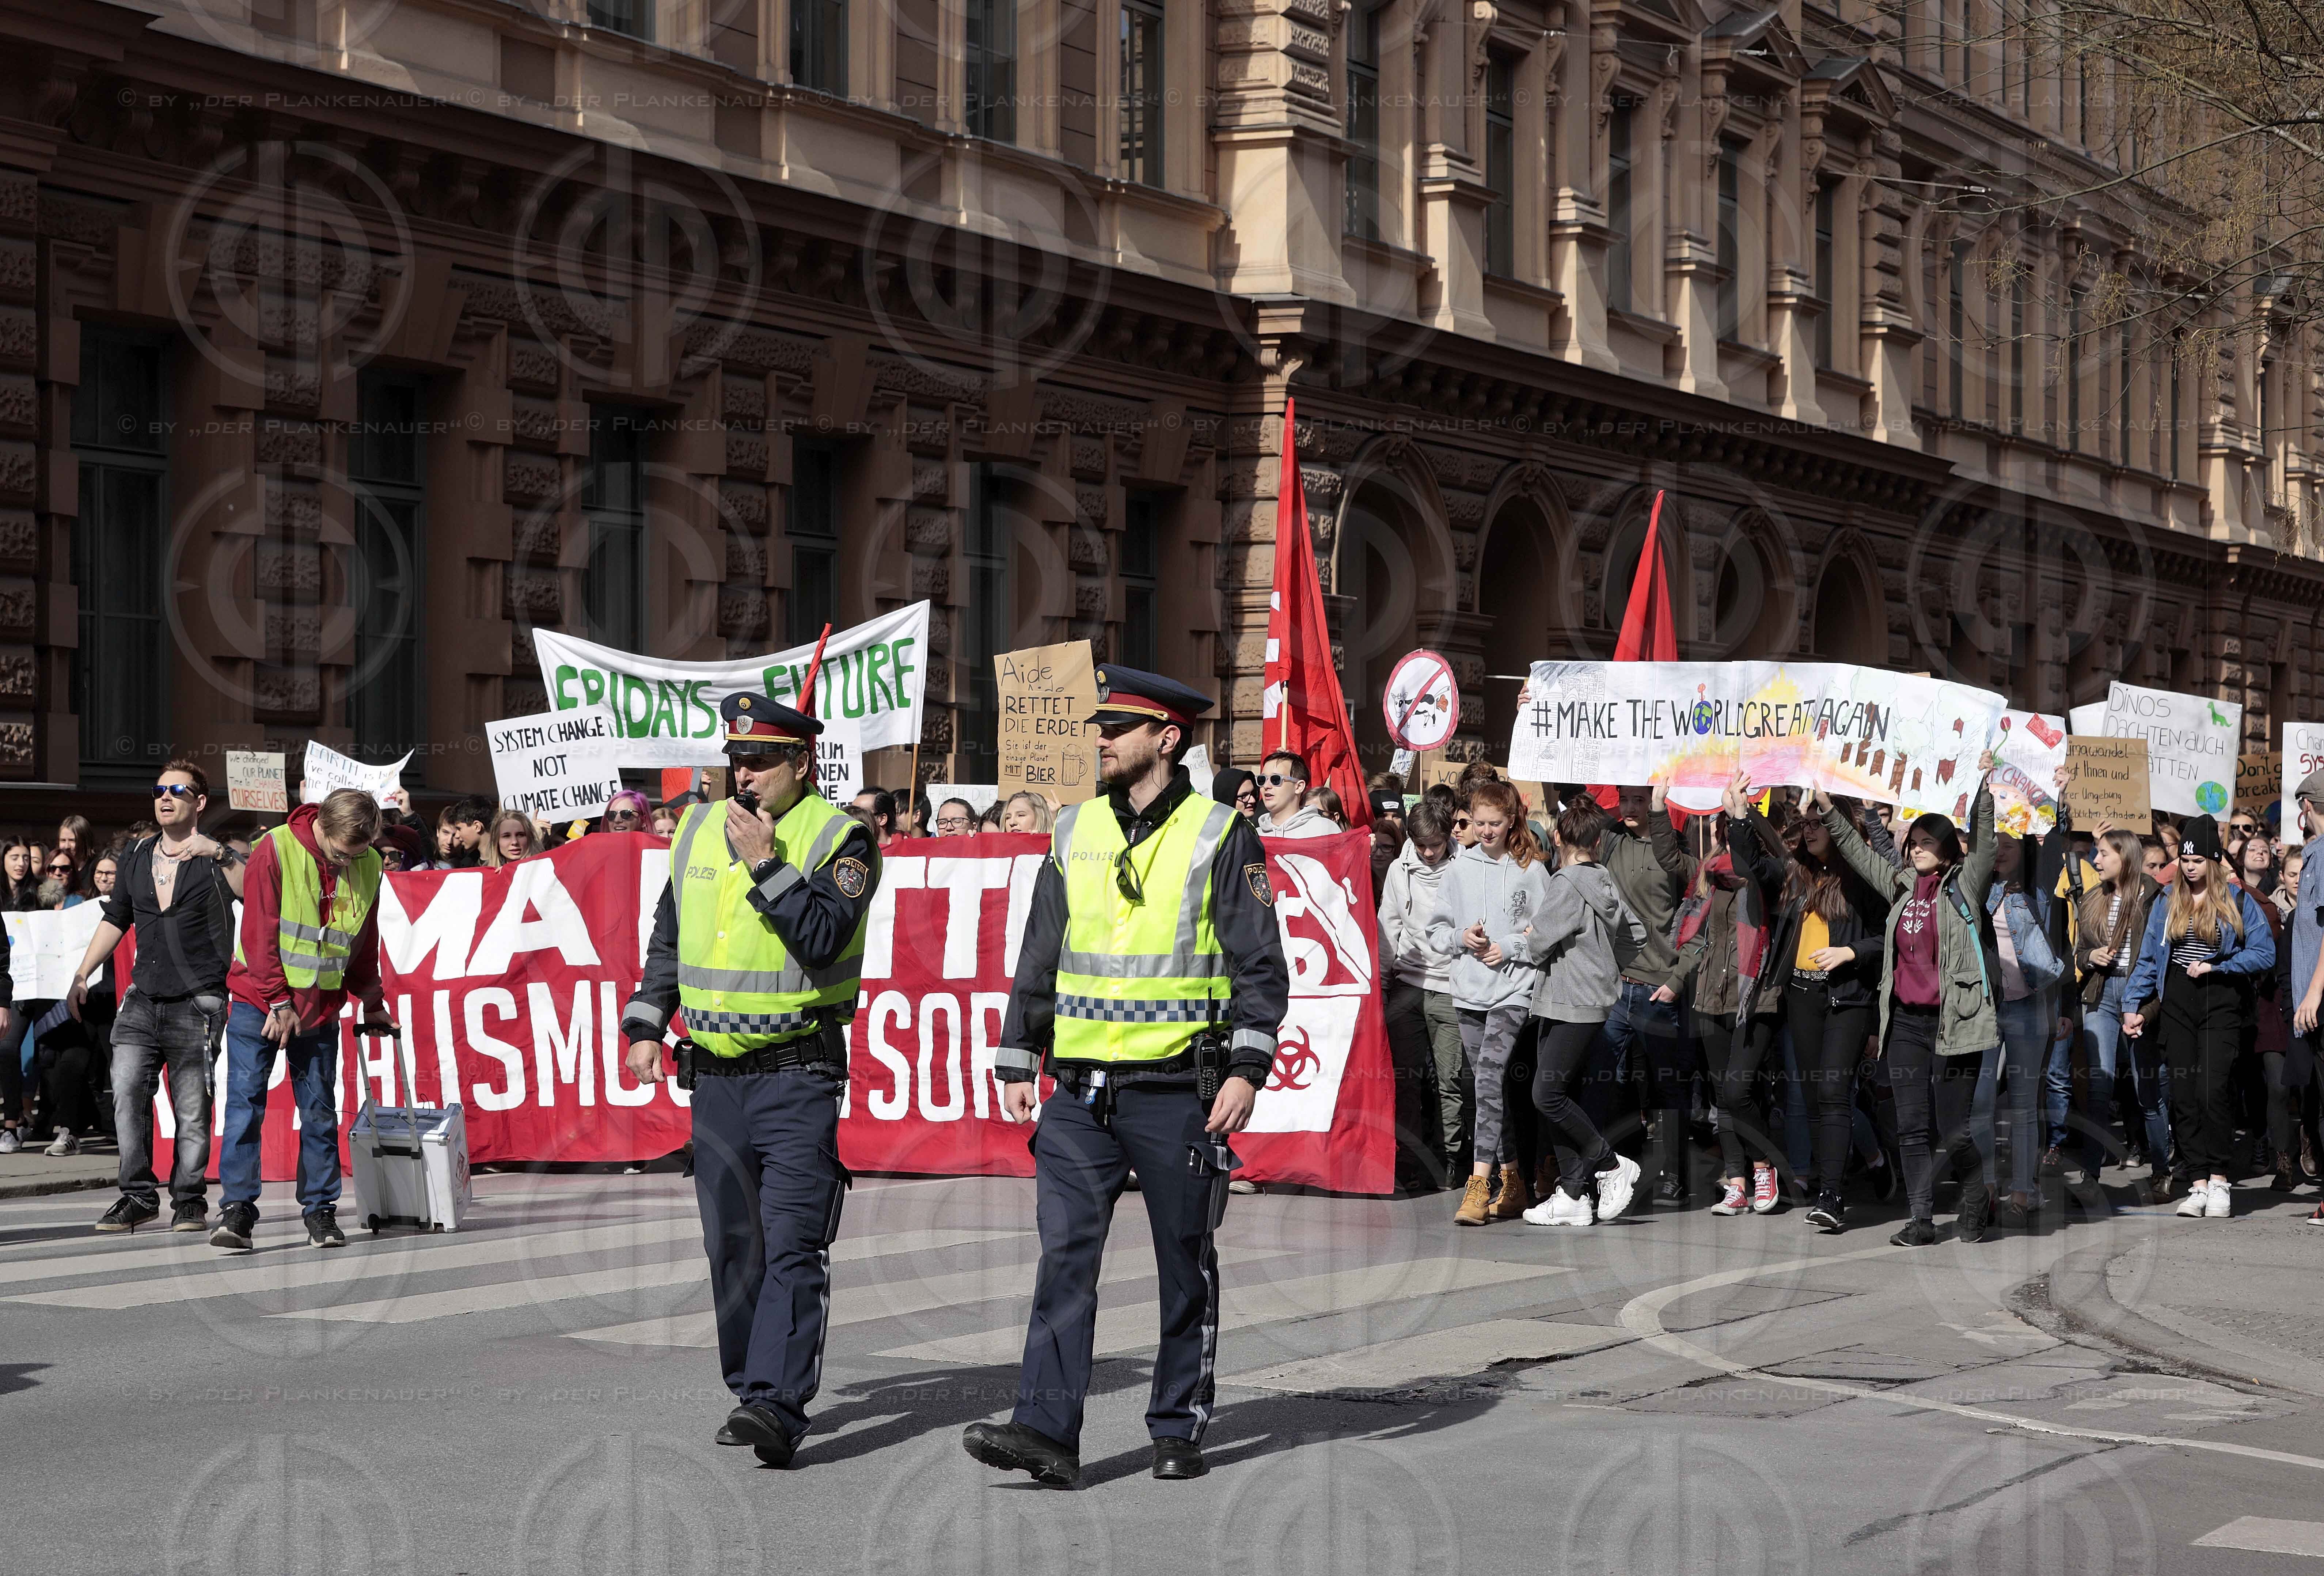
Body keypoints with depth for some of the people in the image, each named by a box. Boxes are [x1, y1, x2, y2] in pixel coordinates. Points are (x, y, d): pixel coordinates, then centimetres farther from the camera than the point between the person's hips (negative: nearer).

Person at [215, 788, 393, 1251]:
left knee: (320, 1112, 4)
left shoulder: (368, 867, 0)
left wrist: (372, 1003, 15)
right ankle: (237, 1209, -5)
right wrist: (280, 1002, -14)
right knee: (245, 1103, -7)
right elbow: (260, 934, -13)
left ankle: (321, 1211, 11)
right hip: (259, 1002, -3)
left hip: (321, 1010, 3)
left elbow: (365, 945, 12)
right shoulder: (276, 851, -14)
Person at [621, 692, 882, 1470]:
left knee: (792, 1245, -13)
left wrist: (767, 864, -20)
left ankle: (778, 1403, -19)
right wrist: (646, 1025, 15)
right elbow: (668, 937, 22)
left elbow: (824, 939, -20)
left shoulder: (839, 838, -6)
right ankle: (750, 1391, 23)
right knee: (732, 1249, 12)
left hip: (799, 1076, -6)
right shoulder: (698, 831, 12)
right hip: (716, 1076, 6)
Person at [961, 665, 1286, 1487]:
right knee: (1064, 1255, -6)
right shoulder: (1074, 831, 11)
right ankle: (1047, 1431, -9)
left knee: (1186, 1265, 7)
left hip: (1175, 1090, -3)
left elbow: (1261, 965, -4)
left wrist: (1247, 1068, -13)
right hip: (1081, 1091, 4)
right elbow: (1040, 956, 15)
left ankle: (1179, 1430, 18)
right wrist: (1018, 1063, 11)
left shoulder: (1221, 836, -3)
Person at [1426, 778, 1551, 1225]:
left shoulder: (1532, 870, -1)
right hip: (1469, 991, 5)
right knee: (1489, 1086, 9)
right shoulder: (1460, 867, 9)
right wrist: (1462, 938, -5)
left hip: (1514, 989, -5)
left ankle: (1479, 1183, -22)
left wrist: (1509, 949, -10)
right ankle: (1513, 1182, 19)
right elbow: (1437, 927, 13)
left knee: (1489, 1075, -19)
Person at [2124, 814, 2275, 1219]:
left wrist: (2214, 966, -11)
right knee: (2183, 1097, -1)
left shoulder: (2239, 902, 3)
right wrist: (2133, 1006, 7)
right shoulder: (2166, 904, 14)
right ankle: (2198, 1184, 1)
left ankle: (2219, 1180, -6)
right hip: (2177, 1005, 4)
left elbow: (2265, 954, -4)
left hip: (2221, 1002, -4)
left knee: (2214, 1091, -15)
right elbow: (2148, 959, 15)